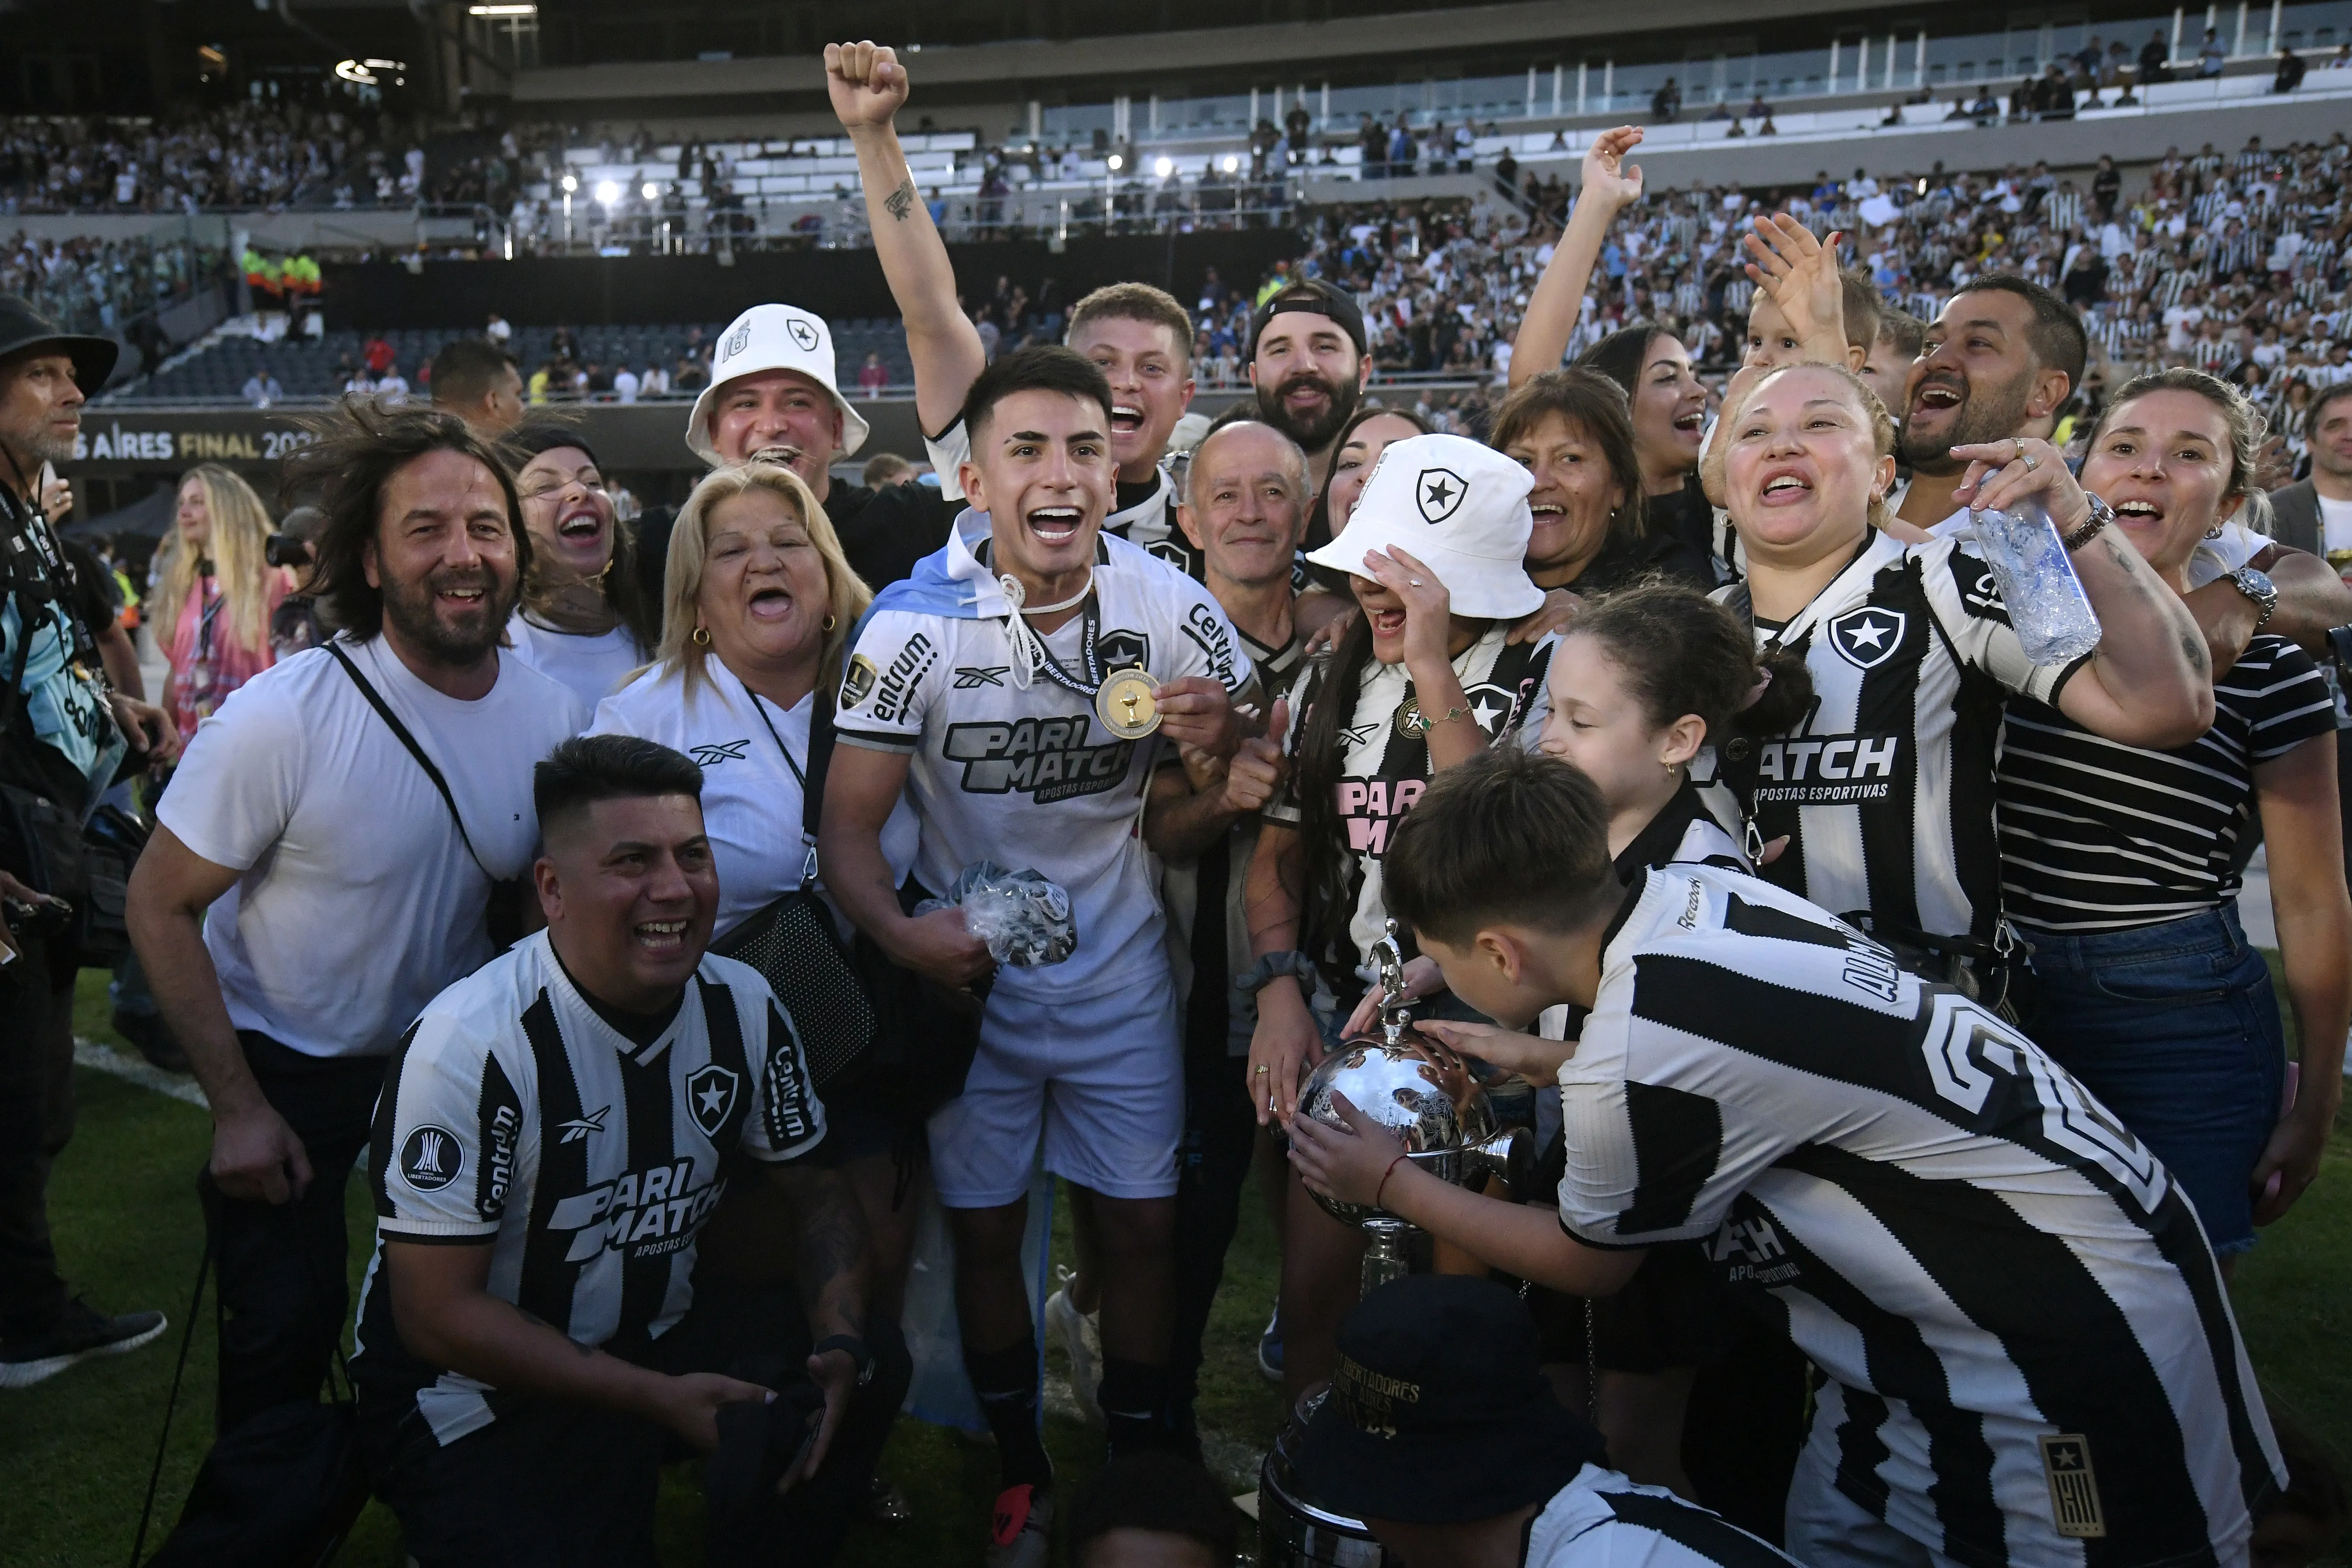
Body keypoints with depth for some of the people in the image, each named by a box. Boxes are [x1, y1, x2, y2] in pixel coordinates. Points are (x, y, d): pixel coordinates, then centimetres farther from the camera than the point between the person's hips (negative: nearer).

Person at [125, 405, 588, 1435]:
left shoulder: (557, 718, -11)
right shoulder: (284, 715, -24)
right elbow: (160, 903, -15)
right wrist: (239, 1109, -16)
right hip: (285, 1067, -3)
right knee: (286, 1333, 2)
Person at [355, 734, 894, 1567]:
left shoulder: (744, 1008, -6)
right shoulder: (469, 1044, -22)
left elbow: (818, 1191, 5)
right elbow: (437, 1314, -19)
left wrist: (840, 1343, -15)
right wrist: (660, 1400, -23)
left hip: (659, 1334, 5)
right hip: (479, 1393, -5)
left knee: (870, 1367, -14)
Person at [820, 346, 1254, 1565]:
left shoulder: (1170, 609, -12)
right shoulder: (917, 623, -17)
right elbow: (849, 825, -14)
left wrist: (1220, 742, -23)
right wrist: (897, 928, -35)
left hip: (1121, 973, 1)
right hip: (970, 970, -1)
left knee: (1141, 1224, 6)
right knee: (984, 1230, 10)